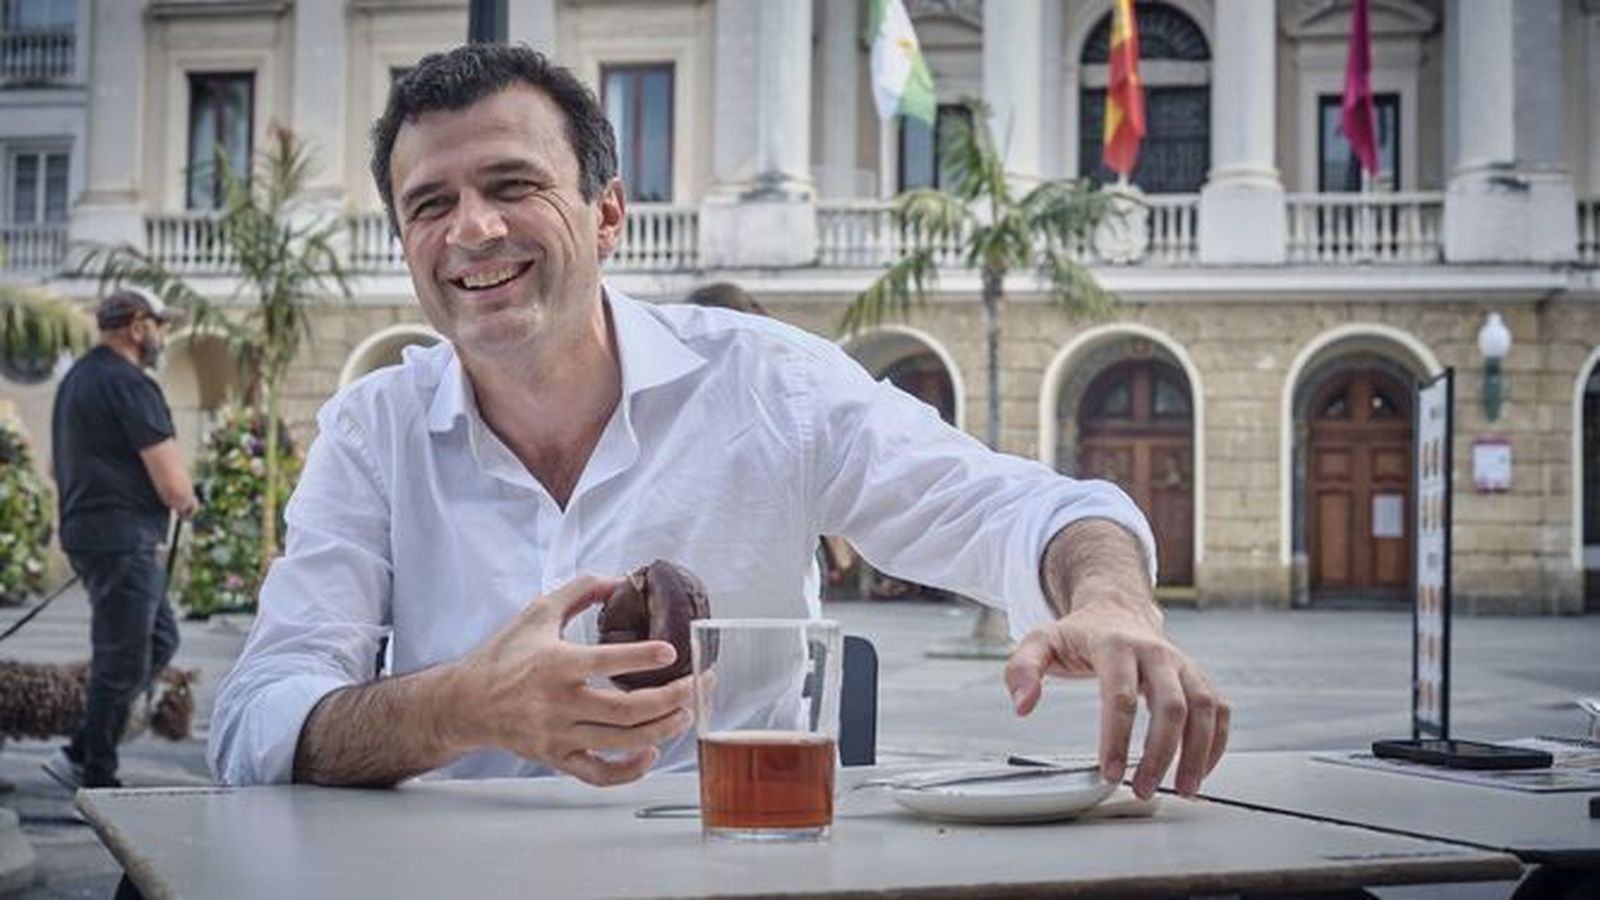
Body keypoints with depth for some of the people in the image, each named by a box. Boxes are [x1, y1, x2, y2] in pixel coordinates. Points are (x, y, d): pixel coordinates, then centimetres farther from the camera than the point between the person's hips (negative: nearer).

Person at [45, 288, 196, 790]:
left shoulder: (78, 377, 15)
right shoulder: (129, 386, -16)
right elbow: (175, 488, -20)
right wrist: (187, 501, 4)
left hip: (89, 532, 10)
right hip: (121, 540, -10)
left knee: (160, 640, 16)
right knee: (123, 663, -1)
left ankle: (80, 757, 17)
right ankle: (97, 779, 8)